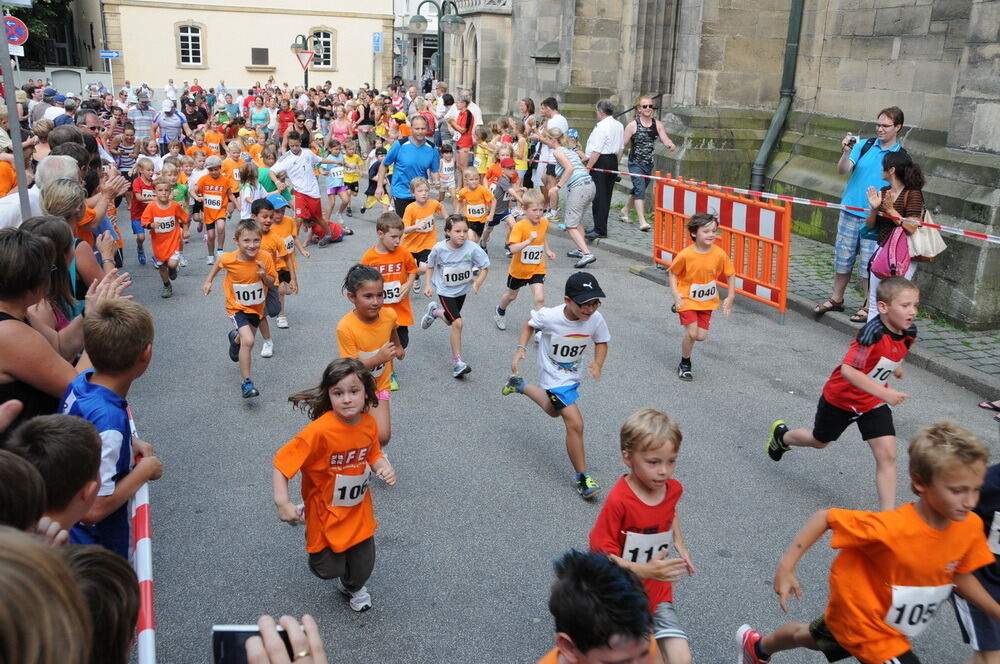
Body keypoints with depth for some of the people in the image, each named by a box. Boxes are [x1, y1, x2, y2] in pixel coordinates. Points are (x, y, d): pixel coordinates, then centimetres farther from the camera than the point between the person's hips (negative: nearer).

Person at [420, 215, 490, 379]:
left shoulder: (472, 248, -23)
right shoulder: (439, 248, -22)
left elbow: (485, 267, -13)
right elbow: (431, 266, -2)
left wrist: (478, 282, -27)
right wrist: (428, 285, -8)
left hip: (462, 289, 3)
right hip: (445, 290, -3)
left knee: (451, 322, 24)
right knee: (458, 324, -18)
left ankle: (434, 311, 59)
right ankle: (457, 362, -7)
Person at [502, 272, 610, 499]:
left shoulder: (595, 320, -21)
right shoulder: (549, 316, -29)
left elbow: (601, 342, -2)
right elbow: (530, 325, -7)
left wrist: (598, 364, -20)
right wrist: (520, 349, -19)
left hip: (572, 373, 6)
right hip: (554, 376, -6)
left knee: (553, 410, 33)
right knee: (575, 425, -15)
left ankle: (520, 385, 56)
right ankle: (582, 478, 1)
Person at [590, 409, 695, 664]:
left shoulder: (673, 489, -7)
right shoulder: (618, 501, -27)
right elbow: (601, 554, -22)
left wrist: (679, 543, 6)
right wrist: (644, 570, -31)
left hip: (658, 595, 4)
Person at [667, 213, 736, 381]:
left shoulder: (720, 255, -14)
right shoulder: (685, 255, -20)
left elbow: (730, 274, 1)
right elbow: (673, 273, -7)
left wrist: (730, 297, -2)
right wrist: (676, 295, -16)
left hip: (707, 301, 3)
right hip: (687, 299, -3)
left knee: (701, 336, 3)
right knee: (692, 333, -11)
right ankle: (685, 365, 13)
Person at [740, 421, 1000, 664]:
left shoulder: (971, 526, -20)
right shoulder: (892, 528, -39)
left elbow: (961, 576, -2)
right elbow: (825, 517, -30)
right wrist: (786, 567, -32)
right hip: (864, 621, -7)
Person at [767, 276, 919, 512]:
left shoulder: (909, 333, -11)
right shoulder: (872, 333, -34)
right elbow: (848, 370, -40)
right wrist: (884, 393, -45)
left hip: (873, 402, 5)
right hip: (840, 397, -5)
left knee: (887, 454, -8)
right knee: (819, 441, 20)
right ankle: (782, 435, 51)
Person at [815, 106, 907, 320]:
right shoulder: (864, 145, 4)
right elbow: (842, 170, -5)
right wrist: (847, 151, -21)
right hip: (850, 212, 2)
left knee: (870, 263, 1)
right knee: (843, 258, 10)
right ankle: (836, 299, 25)